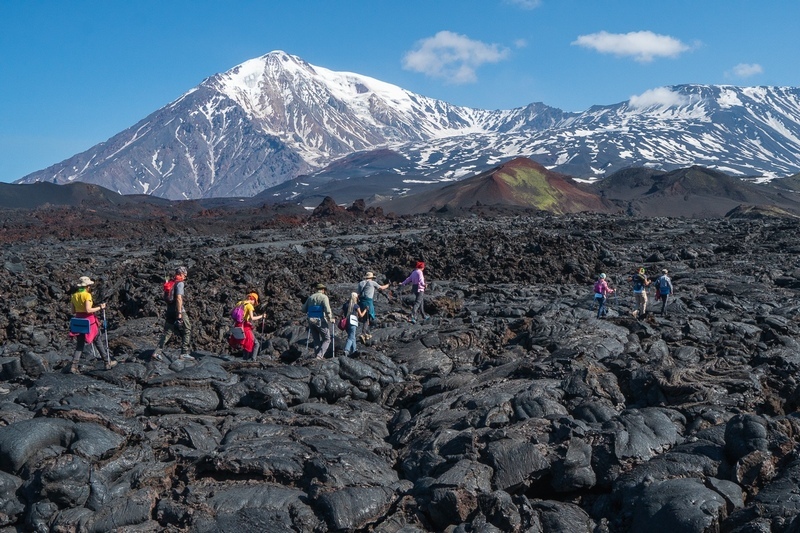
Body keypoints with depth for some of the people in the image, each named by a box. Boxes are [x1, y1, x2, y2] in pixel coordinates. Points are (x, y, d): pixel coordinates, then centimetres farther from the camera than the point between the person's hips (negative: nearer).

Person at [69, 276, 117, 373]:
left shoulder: (74, 296, 6)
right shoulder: (87, 295, -14)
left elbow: (73, 311, 9)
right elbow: (88, 310, -23)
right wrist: (100, 307, -13)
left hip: (79, 321, 6)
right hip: (89, 321, -6)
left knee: (80, 345, 10)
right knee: (98, 342, 8)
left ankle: (74, 366, -2)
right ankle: (108, 363, 17)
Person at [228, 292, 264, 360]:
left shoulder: (239, 303, 10)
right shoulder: (250, 306, -9)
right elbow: (252, 318, -18)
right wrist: (261, 316, -6)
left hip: (237, 326, 7)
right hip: (245, 327, -7)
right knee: (256, 344, 4)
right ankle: (253, 359, -7)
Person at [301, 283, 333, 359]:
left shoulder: (310, 297, 11)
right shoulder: (324, 297, -6)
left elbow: (303, 310, 12)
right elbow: (327, 310, -18)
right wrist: (330, 319, -4)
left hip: (311, 321, 5)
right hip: (320, 321, -5)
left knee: (316, 341, 15)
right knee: (327, 339, 6)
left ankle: (316, 356, 13)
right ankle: (319, 355, -9)